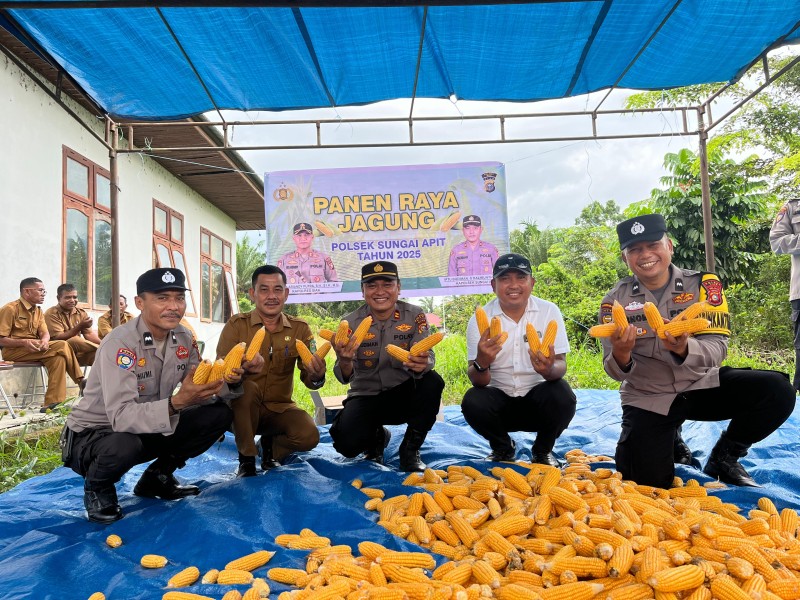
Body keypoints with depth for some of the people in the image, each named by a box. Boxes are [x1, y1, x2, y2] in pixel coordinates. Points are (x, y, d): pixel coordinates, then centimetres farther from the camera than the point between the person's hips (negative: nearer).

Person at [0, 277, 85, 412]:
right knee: (62, 346, -25)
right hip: (13, 351, -7)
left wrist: (44, 341, -19)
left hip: (34, 350, 7)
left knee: (58, 358, -24)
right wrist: (24, 343, -27)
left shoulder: (38, 311, 17)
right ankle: (81, 382, -19)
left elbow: (45, 333, 5)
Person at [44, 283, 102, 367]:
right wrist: (80, 326, -25)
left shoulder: (81, 313, 12)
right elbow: (58, 338, -14)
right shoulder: (52, 313, -5)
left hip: (79, 353, 5)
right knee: (75, 340, -33)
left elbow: (89, 334, 3)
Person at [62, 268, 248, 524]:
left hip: (150, 430, 6)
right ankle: (97, 489, -1)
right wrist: (176, 403, -49)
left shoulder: (183, 338, -6)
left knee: (218, 415, -11)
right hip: (92, 435, -6)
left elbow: (198, 390, -1)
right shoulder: (120, 344, -26)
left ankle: (157, 477, 10)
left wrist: (230, 381, -23)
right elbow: (121, 417, -35)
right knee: (124, 445, -39)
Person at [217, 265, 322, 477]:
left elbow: (309, 379, -7)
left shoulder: (300, 328, -2)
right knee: (247, 388, -33)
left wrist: (316, 376, -33)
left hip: (279, 409, 2)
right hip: (241, 409, -1)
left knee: (309, 436, -25)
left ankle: (271, 447, 11)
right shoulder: (236, 325, -8)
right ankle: (246, 458, -9)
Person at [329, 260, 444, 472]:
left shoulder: (415, 316, -8)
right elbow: (345, 377, -17)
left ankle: (410, 450, -6)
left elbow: (427, 358, -21)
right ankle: (376, 437, 15)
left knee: (432, 382, -30)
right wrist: (344, 361, -42)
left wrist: (422, 364, -46)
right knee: (347, 444, -26)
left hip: (404, 394, 1)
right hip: (366, 397, 0)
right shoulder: (351, 323, -9)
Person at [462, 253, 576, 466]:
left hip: (537, 399, 0)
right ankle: (503, 448, 7)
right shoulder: (481, 319, -7)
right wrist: (481, 364, -37)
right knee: (472, 402, -28)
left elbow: (561, 365, -11)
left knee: (563, 396, -29)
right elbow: (478, 381, -12)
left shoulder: (549, 311, -6)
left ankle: (542, 450, 4)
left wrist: (549, 369, -36)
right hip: (499, 399, 0)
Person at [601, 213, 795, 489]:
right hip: (647, 399, -1)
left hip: (702, 385, 1)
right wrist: (620, 357, -34)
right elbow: (615, 372, -9)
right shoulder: (615, 301, -8)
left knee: (777, 390, -21)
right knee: (651, 482, -13)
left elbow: (718, 348, -17)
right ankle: (667, 441, 23)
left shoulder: (702, 284, -8)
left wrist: (684, 349, -40)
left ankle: (724, 457, 4)